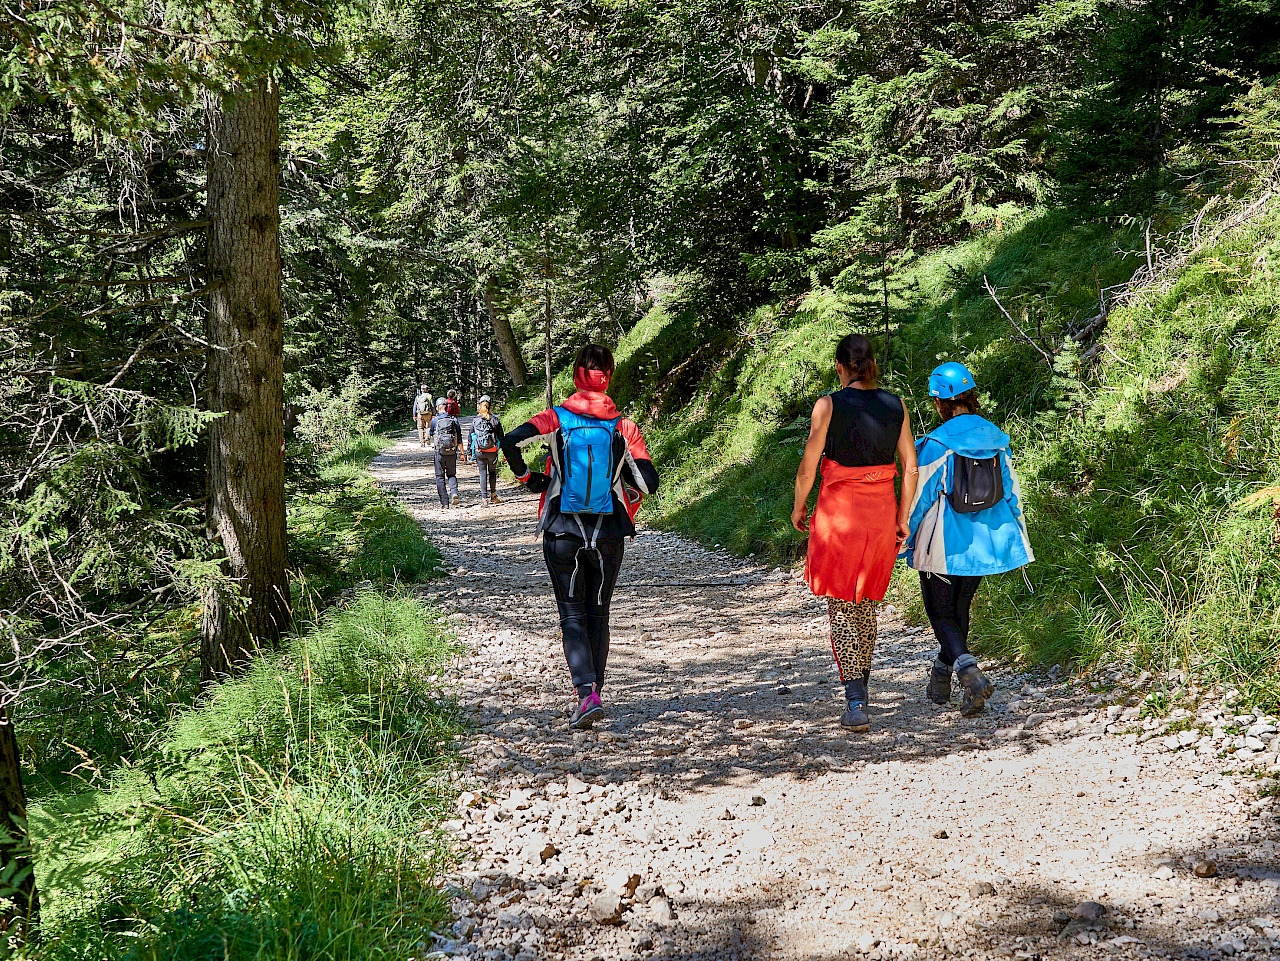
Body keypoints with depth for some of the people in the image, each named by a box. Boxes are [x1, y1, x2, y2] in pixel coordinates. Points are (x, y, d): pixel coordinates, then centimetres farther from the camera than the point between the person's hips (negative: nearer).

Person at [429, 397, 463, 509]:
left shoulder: (434, 420, -4)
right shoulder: (454, 420, 1)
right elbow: (459, 438, 3)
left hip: (439, 452, -2)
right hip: (452, 453, 2)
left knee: (440, 477, 6)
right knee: (451, 474, 17)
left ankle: (444, 502, 2)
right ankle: (454, 492, -9)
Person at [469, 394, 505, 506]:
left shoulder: (475, 420, -2)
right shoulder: (495, 420, -1)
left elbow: (470, 437, 2)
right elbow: (501, 436, 2)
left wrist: (469, 452, 9)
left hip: (479, 451, 0)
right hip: (492, 451, 0)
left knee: (483, 473, 4)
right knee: (492, 472, 15)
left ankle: (484, 497, 0)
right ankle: (493, 495, 19)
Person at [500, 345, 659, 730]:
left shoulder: (556, 418, -5)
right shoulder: (624, 427, -3)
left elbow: (511, 441, -21)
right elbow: (648, 483, -9)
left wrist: (528, 478, -4)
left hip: (562, 532, -1)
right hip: (608, 533, 1)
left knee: (572, 616, 5)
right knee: (598, 616, 15)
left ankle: (587, 693, -12)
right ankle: (593, 694, 20)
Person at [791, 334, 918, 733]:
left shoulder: (828, 405, -8)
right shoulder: (896, 405, 3)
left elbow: (808, 466, -7)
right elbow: (910, 468, 3)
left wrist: (798, 507, 8)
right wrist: (902, 518, 11)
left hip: (838, 511, -4)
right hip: (882, 512, 4)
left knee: (841, 609, 2)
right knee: (867, 603, 21)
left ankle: (856, 704, -9)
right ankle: (861, 687, 34)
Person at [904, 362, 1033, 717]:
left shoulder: (936, 444, -14)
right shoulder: (996, 439, 2)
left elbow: (919, 497, -9)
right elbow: (1011, 491, 9)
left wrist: (904, 541, 3)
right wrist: (1017, 538, 20)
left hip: (945, 542, -6)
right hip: (984, 541, 6)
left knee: (941, 612, 5)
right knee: (960, 609, 19)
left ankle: (971, 675, -18)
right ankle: (940, 681, 31)